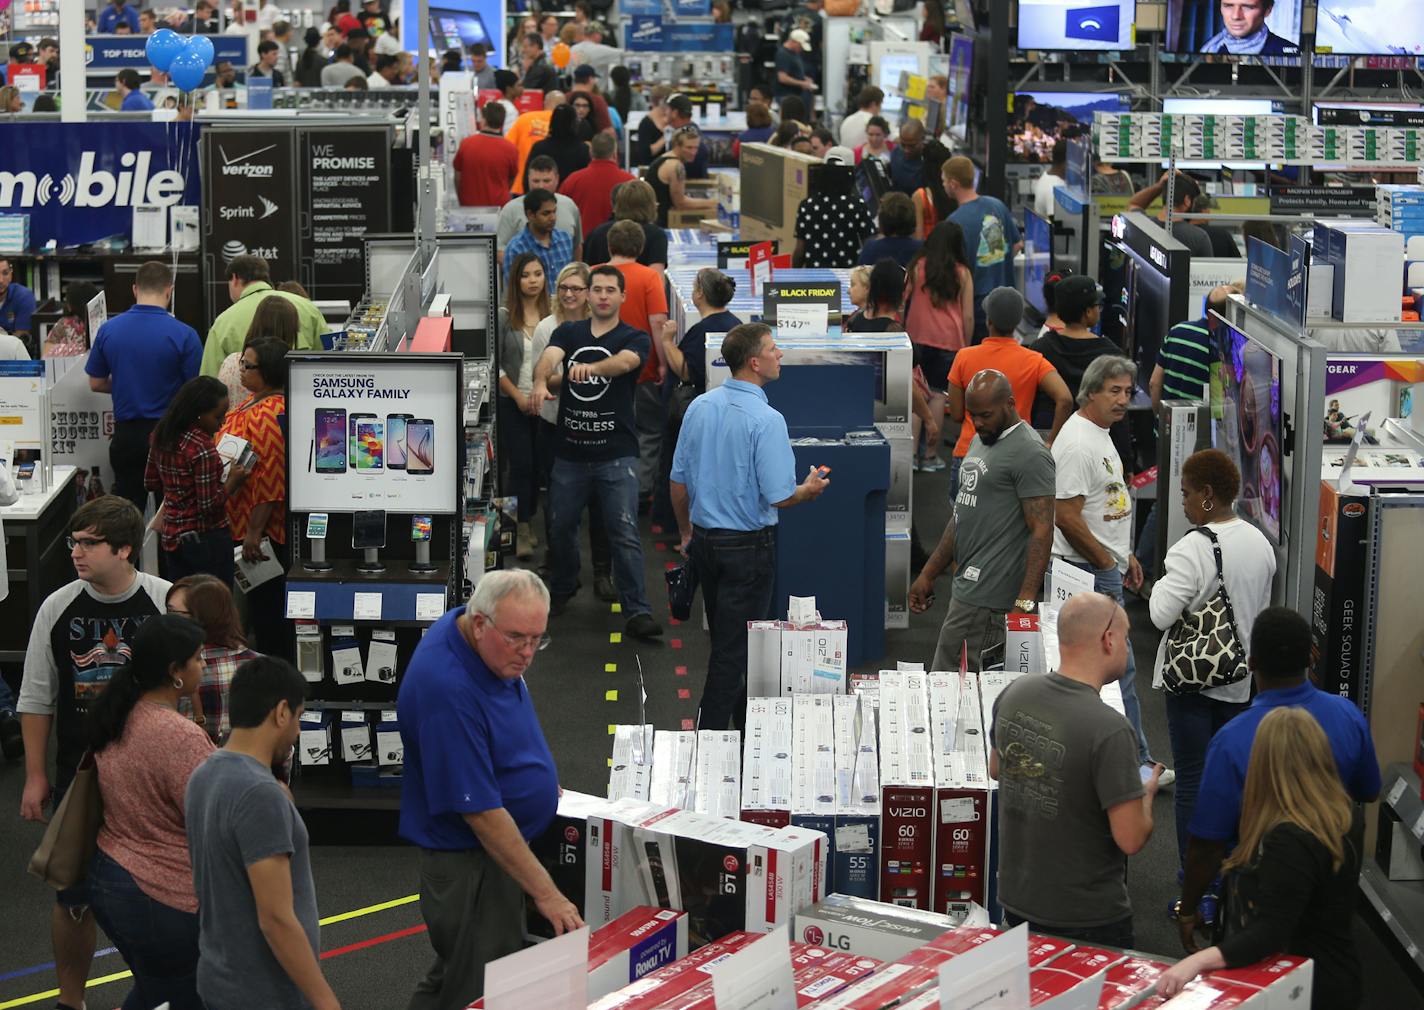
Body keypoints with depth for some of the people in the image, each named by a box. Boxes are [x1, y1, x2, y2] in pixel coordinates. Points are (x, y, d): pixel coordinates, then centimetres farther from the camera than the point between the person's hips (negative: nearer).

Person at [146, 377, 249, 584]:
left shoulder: (161, 436, 3)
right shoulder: (203, 448, -22)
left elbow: (151, 482, 16)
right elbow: (210, 504, -19)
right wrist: (232, 481, -6)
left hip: (170, 536, 8)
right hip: (206, 539, -8)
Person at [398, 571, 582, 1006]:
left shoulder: (491, 646, -4)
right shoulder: (448, 688, -33)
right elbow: (480, 811, -29)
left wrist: (534, 780, 23)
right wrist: (545, 892, -26)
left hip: (501, 842, 9)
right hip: (468, 861, -9)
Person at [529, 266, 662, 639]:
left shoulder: (635, 339, 0)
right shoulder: (568, 333, 9)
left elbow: (625, 361, -23)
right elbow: (550, 356, -12)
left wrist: (591, 367, -45)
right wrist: (540, 381, -36)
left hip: (616, 454, -3)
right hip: (569, 450, 3)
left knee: (625, 534, -9)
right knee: (560, 526, 14)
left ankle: (637, 612, -9)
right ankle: (561, 590, 38)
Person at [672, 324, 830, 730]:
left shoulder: (699, 407, 0)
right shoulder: (765, 420, -21)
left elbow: (678, 480, 7)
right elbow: (779, 496, -21)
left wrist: (687, 533, 20)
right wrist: (810, 489, 0)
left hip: (704, 540, 7)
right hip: (747, 545, -7)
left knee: (723, 638, 20)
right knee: (736, 648, 1)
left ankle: (742, 722, 33)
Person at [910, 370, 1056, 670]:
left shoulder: (1029, 454, -12)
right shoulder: (979, 441, 18)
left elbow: (1041, 530, -17)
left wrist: (1026, 600, -24)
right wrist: (928, 575, 22)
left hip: (987, 597, -9)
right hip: (968, 585, 9)